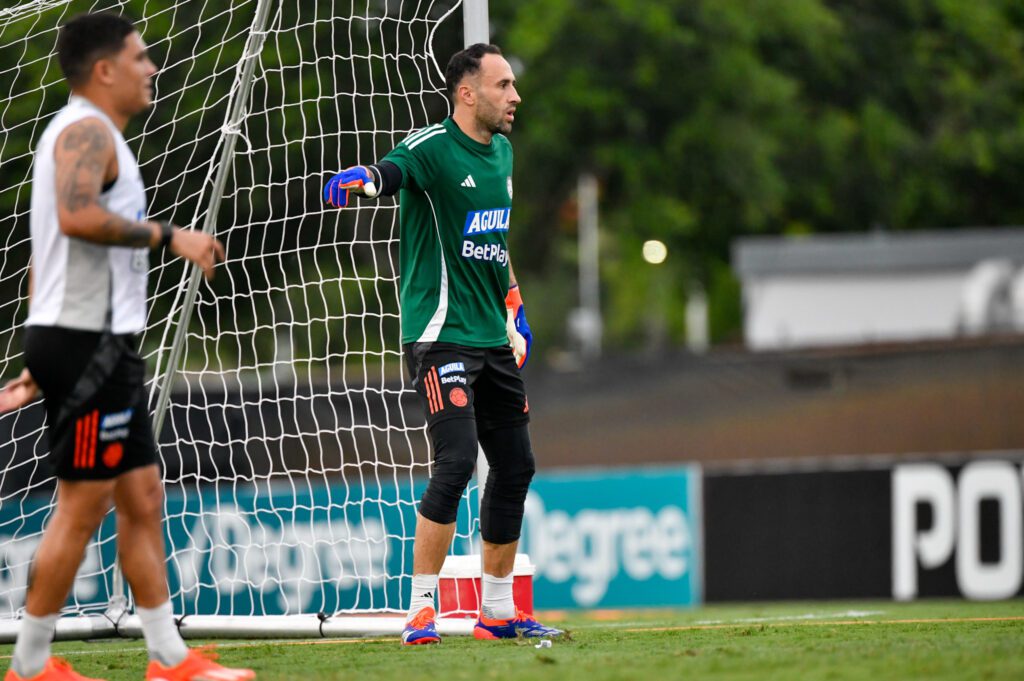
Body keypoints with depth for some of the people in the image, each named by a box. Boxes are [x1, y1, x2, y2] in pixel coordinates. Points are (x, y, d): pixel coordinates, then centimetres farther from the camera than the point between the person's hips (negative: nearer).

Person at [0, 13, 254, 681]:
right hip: (87, 341, -11)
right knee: (82, 506, -7)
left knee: (143, 499, 10)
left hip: (104, 347, 11)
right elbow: (77, 216, -31)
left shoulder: (91, 135, 22)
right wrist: (167, 235, -22)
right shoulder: (86, 130, -11)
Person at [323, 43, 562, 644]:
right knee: (457, 460, -18)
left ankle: (498, 611, 22)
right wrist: (358, 180, -55)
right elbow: (389, 171, -33)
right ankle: (420, 611, -11)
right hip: (441, 332, -8)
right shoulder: (433, 148, -11)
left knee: (515, 466, 10)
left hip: (493, 338, 8)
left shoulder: (502, 152, 14)